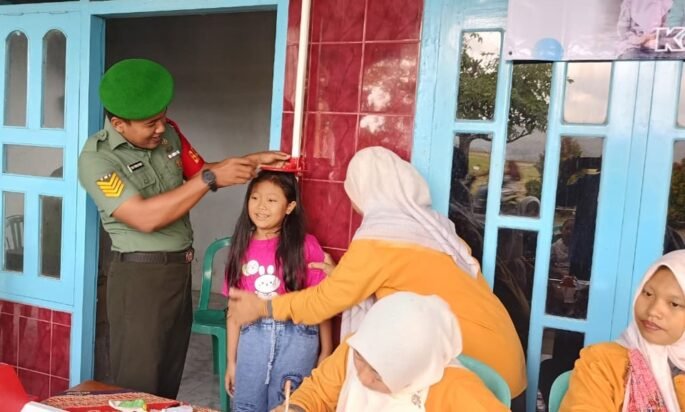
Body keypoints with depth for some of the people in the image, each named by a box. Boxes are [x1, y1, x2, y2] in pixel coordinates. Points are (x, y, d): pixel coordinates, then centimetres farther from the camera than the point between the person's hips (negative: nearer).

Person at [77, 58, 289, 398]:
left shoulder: (168, 133, 3)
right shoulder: (96, 158, -16)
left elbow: (199, 172, 15)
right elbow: (145, 218, -25)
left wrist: (254, 160, 0)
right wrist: (210, 178, -25)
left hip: (180, 269, 6)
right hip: (140, 276, -6)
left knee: (168, 385, 16)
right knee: (137, 389, 5)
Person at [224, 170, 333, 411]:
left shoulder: (305, 246, -7)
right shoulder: (242, 247, 4)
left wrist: (326, 352, -3)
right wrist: (231, 360, 9)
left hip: (296, 337, -3)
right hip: (253, 336, 3)